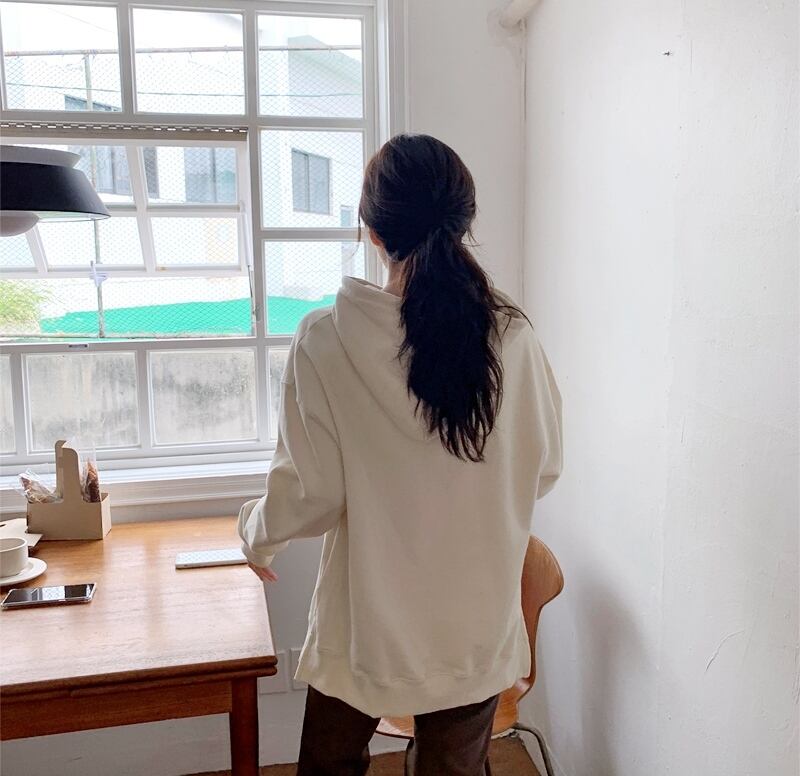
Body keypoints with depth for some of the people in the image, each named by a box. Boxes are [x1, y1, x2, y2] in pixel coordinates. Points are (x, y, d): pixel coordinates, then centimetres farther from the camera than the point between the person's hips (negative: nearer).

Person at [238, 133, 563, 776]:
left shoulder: (326, 339, -19)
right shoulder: (512, 337, -12)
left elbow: (312, 490, -14)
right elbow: (543, 470, -1)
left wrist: (255, 534, 7)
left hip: (368, 625, -1)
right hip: (477, 625, 2)